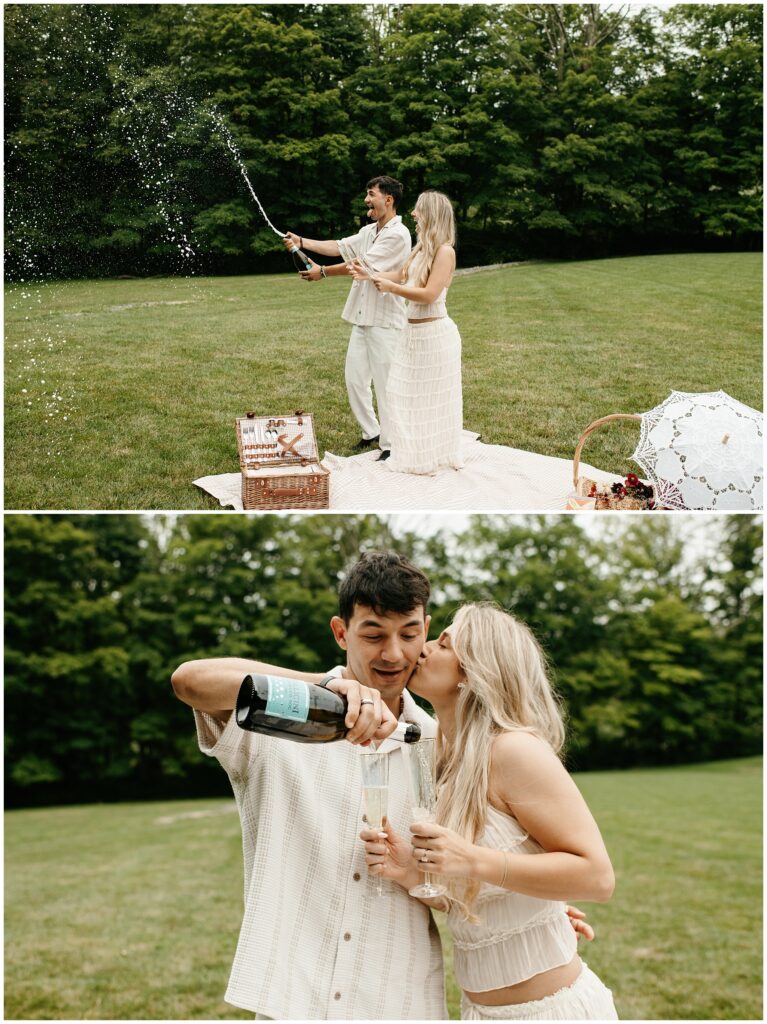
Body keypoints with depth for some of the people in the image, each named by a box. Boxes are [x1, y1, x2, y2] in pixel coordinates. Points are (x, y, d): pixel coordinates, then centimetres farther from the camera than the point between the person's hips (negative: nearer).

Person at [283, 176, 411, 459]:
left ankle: (391, 445, 3)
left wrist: (323, 272, -12)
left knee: (384, 383, -5)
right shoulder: (369, 231, 16)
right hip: (362, 318, 9)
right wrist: (302, 242, 2)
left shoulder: (398, 234, -13)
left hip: (385, 321, -9)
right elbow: (339, 247, 12)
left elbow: (362, 264, -18)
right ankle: (371, 431, 25)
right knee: (355, 379, 11)